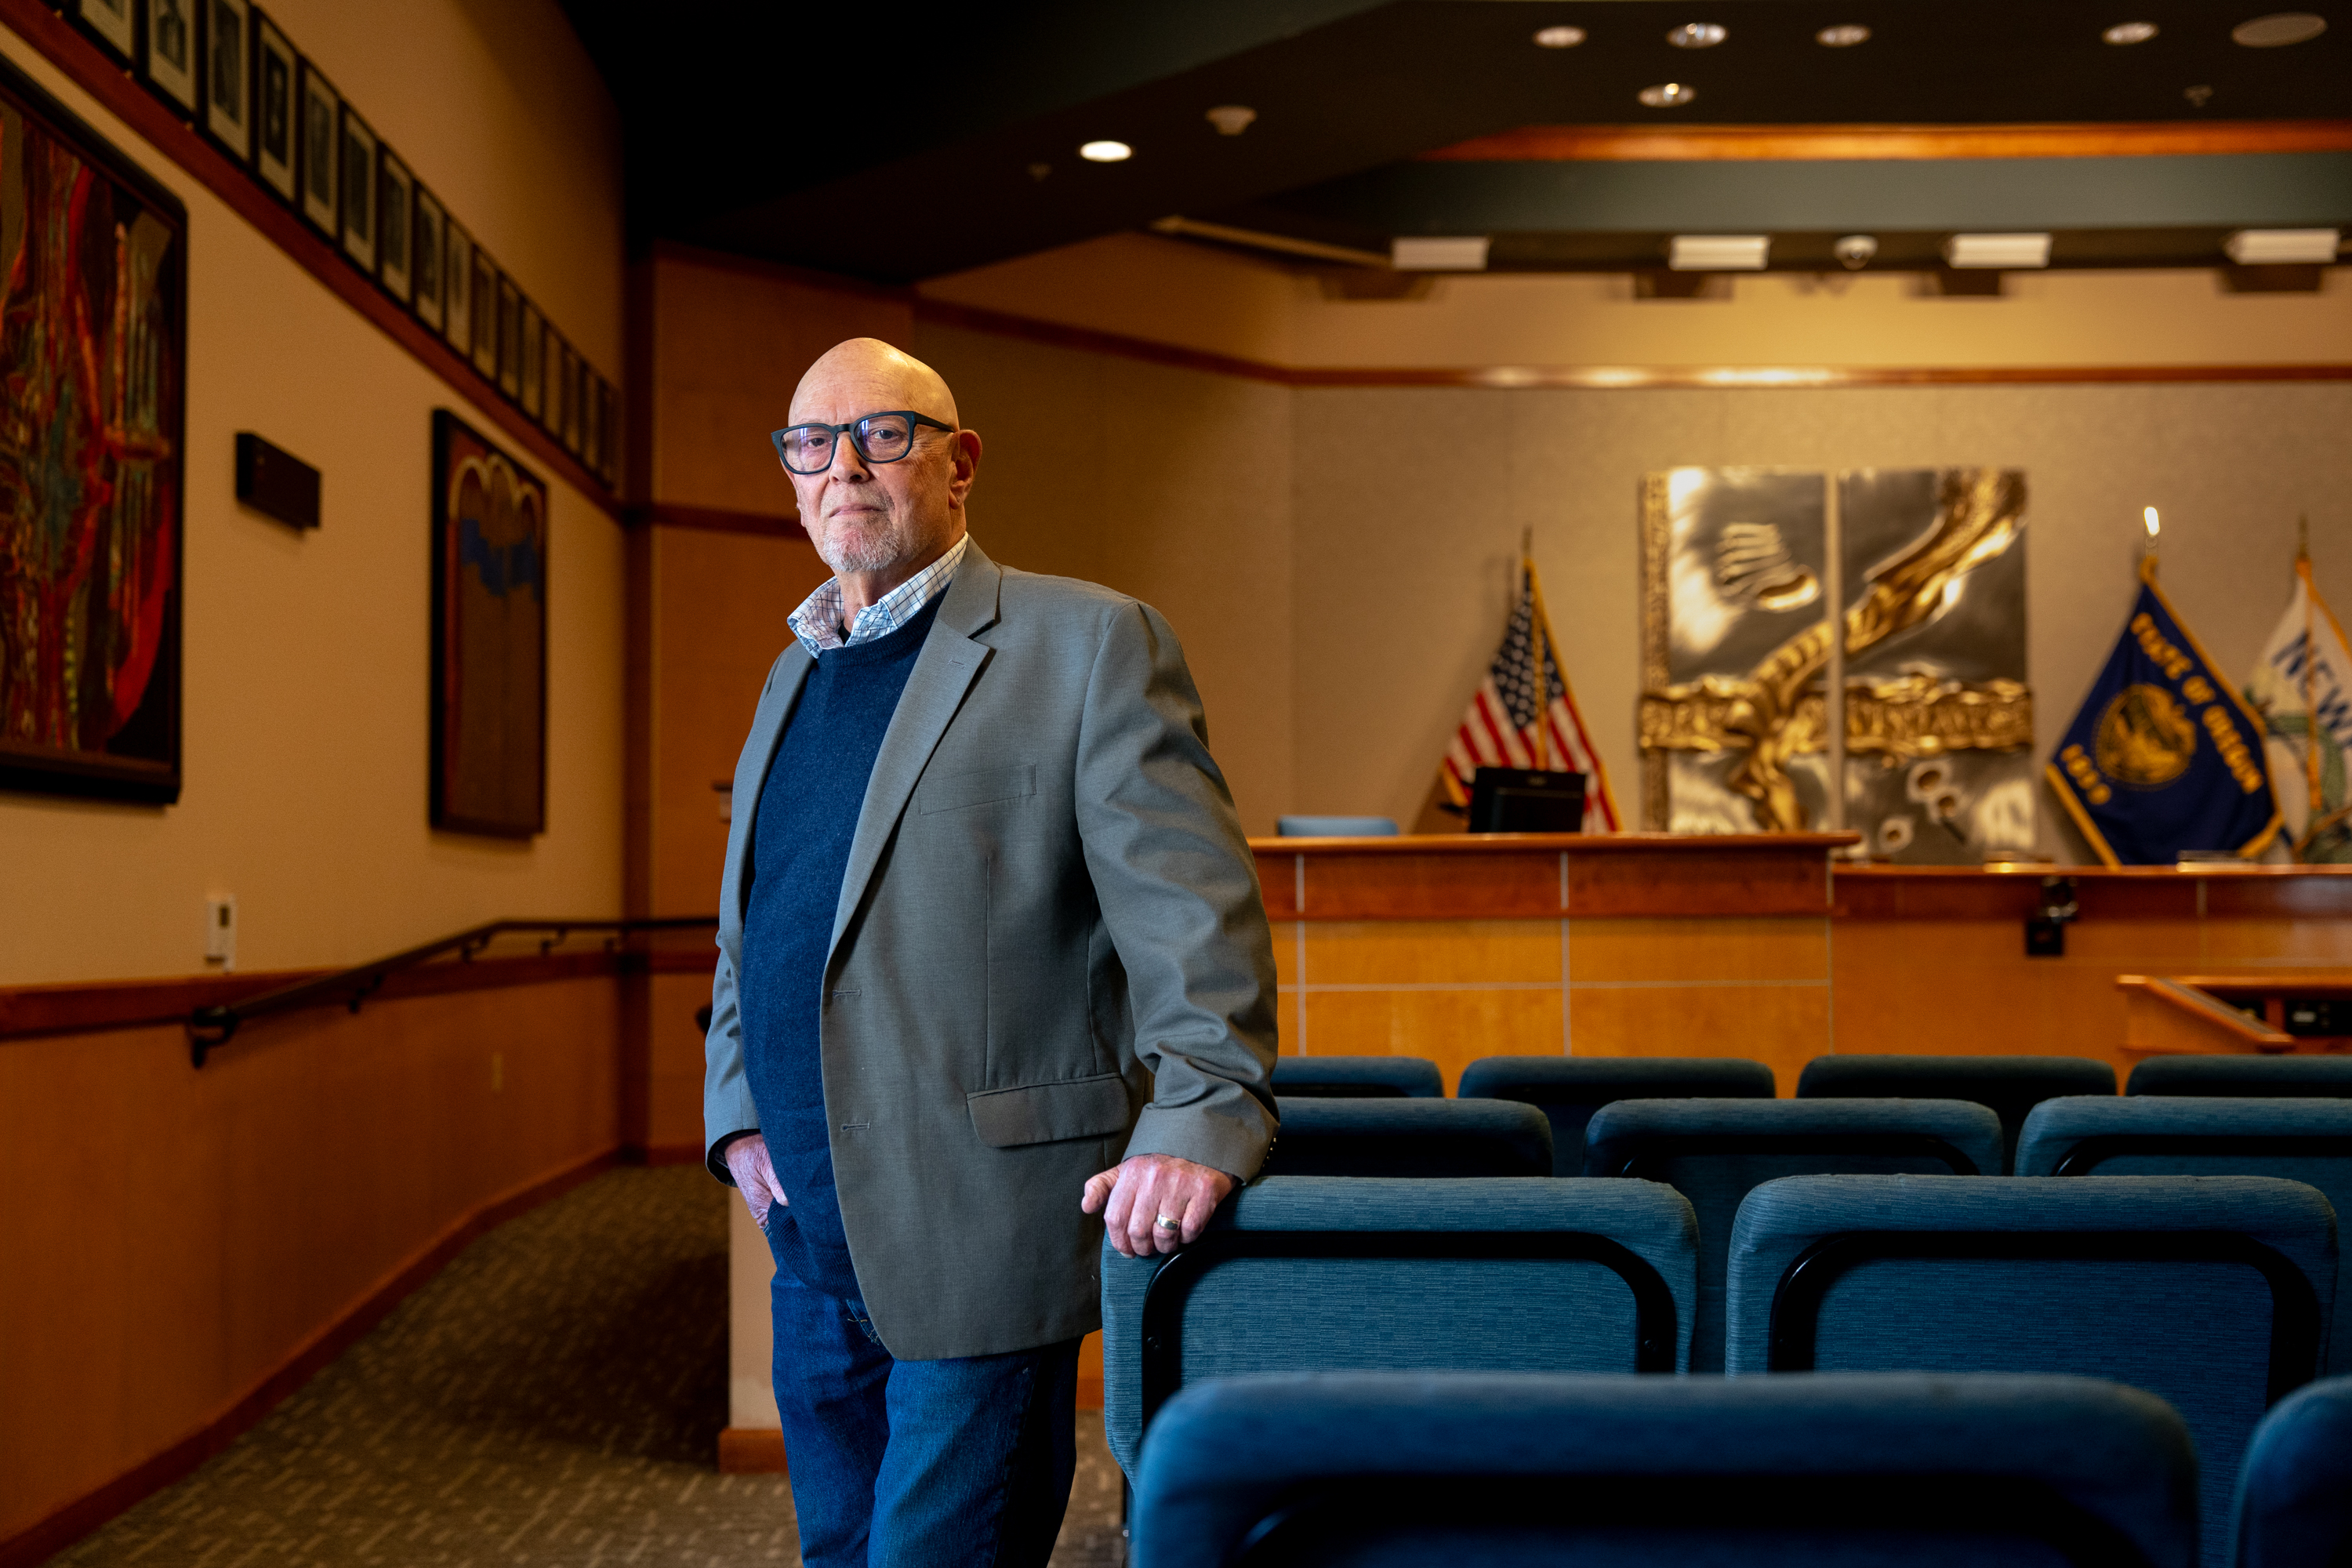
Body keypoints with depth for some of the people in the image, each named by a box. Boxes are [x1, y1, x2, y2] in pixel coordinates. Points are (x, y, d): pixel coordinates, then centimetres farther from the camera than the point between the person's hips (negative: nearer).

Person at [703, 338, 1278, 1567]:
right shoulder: (795, 671, 16)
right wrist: (736, 1105, 12)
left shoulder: (1089, 643, -6)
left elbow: (1191, 904, -13)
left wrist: (1200, 1120, -24)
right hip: (813, 1243, 7)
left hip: (980, 1240, -7)